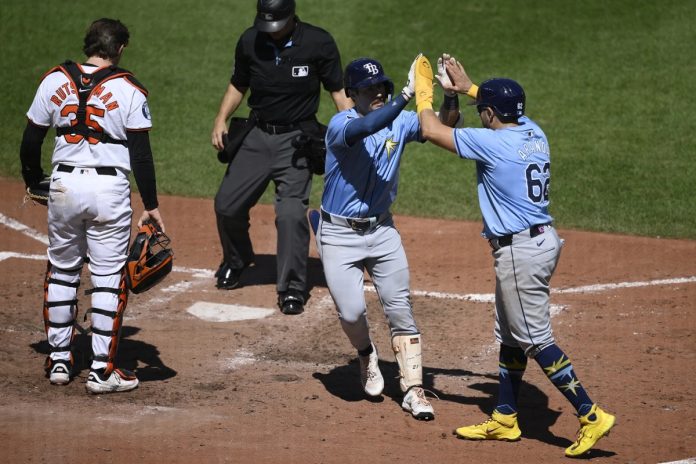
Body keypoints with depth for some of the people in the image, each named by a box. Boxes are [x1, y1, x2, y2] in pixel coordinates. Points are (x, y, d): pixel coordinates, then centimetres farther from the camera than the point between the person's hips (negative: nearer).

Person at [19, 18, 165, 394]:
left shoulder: (54, 81, 2)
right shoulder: (128, 91, -6)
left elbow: (30, 141, 6)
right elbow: (141, 154, -8)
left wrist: (33, 180, 23)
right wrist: (151, 206, -2)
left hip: (64, 184, 3)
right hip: (110, 189, -3)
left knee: (61, 271, 17)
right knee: (108, 277, 4)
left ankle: (59, 361, 21)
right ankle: (102, 369, 3)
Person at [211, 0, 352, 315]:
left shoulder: (318, 43, -11)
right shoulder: (250, 41, -2)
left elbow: (338, 90, -4)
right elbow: (238, 85, 13)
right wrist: (221, 119, -1)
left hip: (297, 139, -4)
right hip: (256, 136, 4)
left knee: (291, 212, -17)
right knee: (226, 205, 6)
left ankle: (292, 289, -4)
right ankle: (236, 261, 37)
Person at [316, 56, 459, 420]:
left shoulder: (400, 122, -3)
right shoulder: (340, 125, -19)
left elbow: (444, 127, -13)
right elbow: (367, 126, -40)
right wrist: (408, 95, -48)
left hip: (382, 230, 4)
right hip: (339, 235, -4)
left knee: (400, 309, 2)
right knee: (351, 311, -10)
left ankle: (413, 390, 8)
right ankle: (366, 356, 23)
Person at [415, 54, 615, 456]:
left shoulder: (492, 143, -17)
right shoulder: (534, 133, 5)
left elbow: (431, 130, -8)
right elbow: (507, 107, 30)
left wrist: (424, 90, 8)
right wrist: (467, 87, 33)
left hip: (521, 250, -9)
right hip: (542, 240, 9)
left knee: (536, 340, -6)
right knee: (510, 335, 18)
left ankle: (591, 415, -9)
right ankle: (505, 420, 28)